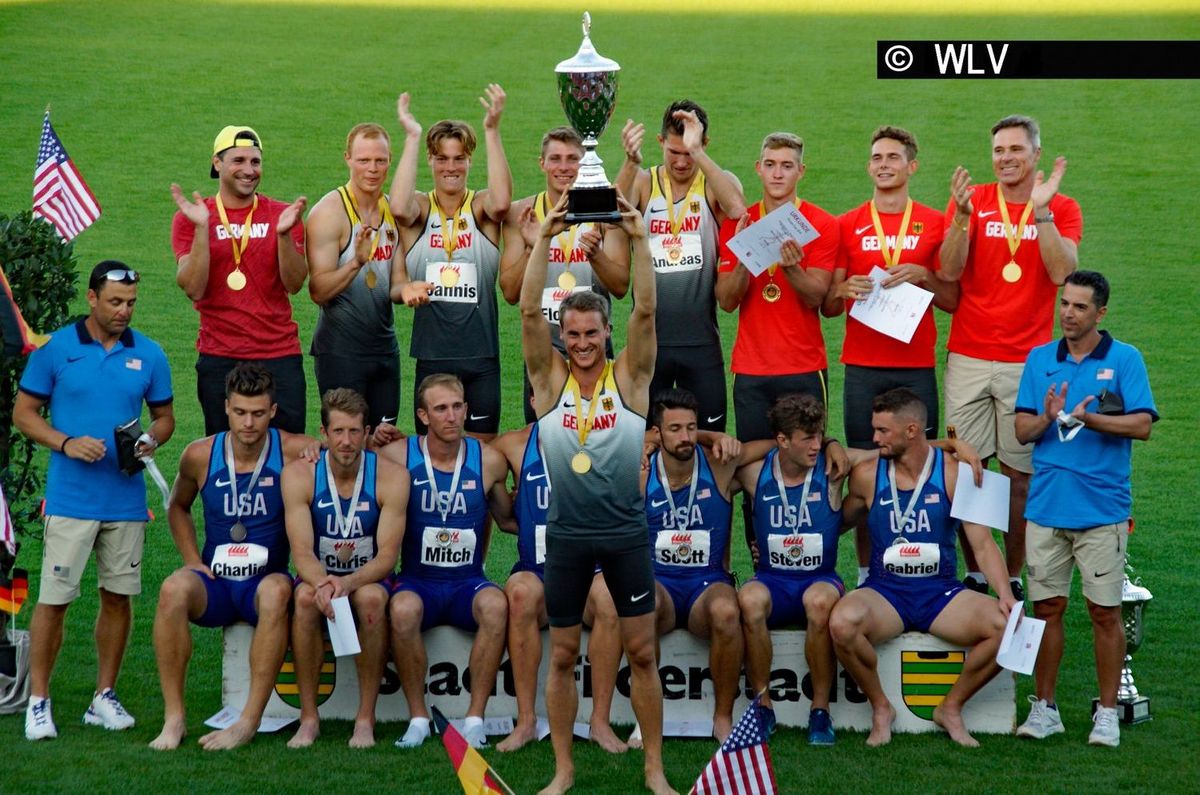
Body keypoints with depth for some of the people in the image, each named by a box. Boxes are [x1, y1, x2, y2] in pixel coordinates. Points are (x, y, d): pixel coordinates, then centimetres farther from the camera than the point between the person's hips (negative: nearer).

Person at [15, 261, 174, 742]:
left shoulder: (149, 355, 6)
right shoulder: (56, 349, -1)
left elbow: (164, 416, 16)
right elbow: (24, 412, 2)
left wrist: (153, 440, -7)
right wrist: (66, 443, -13)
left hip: (127, 500, 3)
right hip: (70, 499, -3)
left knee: (118, 596, 8)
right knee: (54, 599, -4)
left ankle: (104, 697, 20)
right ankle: (38, 701, 5)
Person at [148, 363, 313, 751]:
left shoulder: (293, 452, -6)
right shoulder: (200, 455, 0)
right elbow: (178, 507, 20)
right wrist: (192, 560, 7)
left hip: (264, 582, -1)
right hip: (215, 586, 2)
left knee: (276, 591, -37)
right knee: (173, 590, -32)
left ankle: (250, 720, -33)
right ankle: (174, 716, -24)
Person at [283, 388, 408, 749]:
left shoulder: (391, 477, -11)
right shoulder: (300, 474, -9)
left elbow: (388, 555, -15)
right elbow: (301, 552, -16)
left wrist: (349, 583, -36)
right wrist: (322, 584, -39)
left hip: (369, 579, -1)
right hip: (318, 575, 1)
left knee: (371, 597, -35)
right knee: (305, 596, -34)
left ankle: (366, 718, -25)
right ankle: (308, 717, -24)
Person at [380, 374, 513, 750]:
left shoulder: (488, 461, 3)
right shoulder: (398, 457, -3)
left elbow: (508, 518, 17)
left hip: (468, 582, 1)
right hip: (417, 581, -1)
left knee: (495, 605, -33)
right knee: (403, 610, -35)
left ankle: (475, 718, -22)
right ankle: (418, 718, -18)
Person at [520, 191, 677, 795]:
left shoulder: (629, 376, -2)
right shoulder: (549, 378, -1)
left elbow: (646, 311, -14)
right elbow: (528, 312, -12)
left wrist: (639, 241, -23)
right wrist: (544, 240, -21)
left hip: (626, 532, 0)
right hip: (567, 535, 1)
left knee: (642, 653, 5)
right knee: (562, 656, 7)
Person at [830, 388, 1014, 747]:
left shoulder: (953, 475, -2)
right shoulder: (866, 475, 1)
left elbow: (983, 544, -4)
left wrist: (1005, 594, -18)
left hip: (941, 592, 1)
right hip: (884, 592, -1)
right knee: (842, 621, -35)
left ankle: (951, 708, 1)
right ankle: (880, 708, -6)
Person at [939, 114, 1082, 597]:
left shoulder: (1063, 209, 4)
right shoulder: (971, 200, 4)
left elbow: (1061, 273, -12)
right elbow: (949, 272, -6)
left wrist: (1041, 211, -17)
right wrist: (962, 216, -18)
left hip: (1027, 362, -1)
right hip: (968, 358, 1)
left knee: (1019, 473, 2)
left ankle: (1013, 578, 11)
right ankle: (972, 575, 11)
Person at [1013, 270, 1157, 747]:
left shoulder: (1125, 360, 0)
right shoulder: (1039, 360, 10)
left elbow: (1142, 424, -9)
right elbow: (1022, 431, 7)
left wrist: (1088, 419, -19)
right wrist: (1048, 418, -13)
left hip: (1102, 508, -3)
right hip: (1046, 506, 3)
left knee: (1105, 613, 2)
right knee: (1047, 608, 5)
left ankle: (1107, 714, 11)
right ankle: (1043, 708, 15)